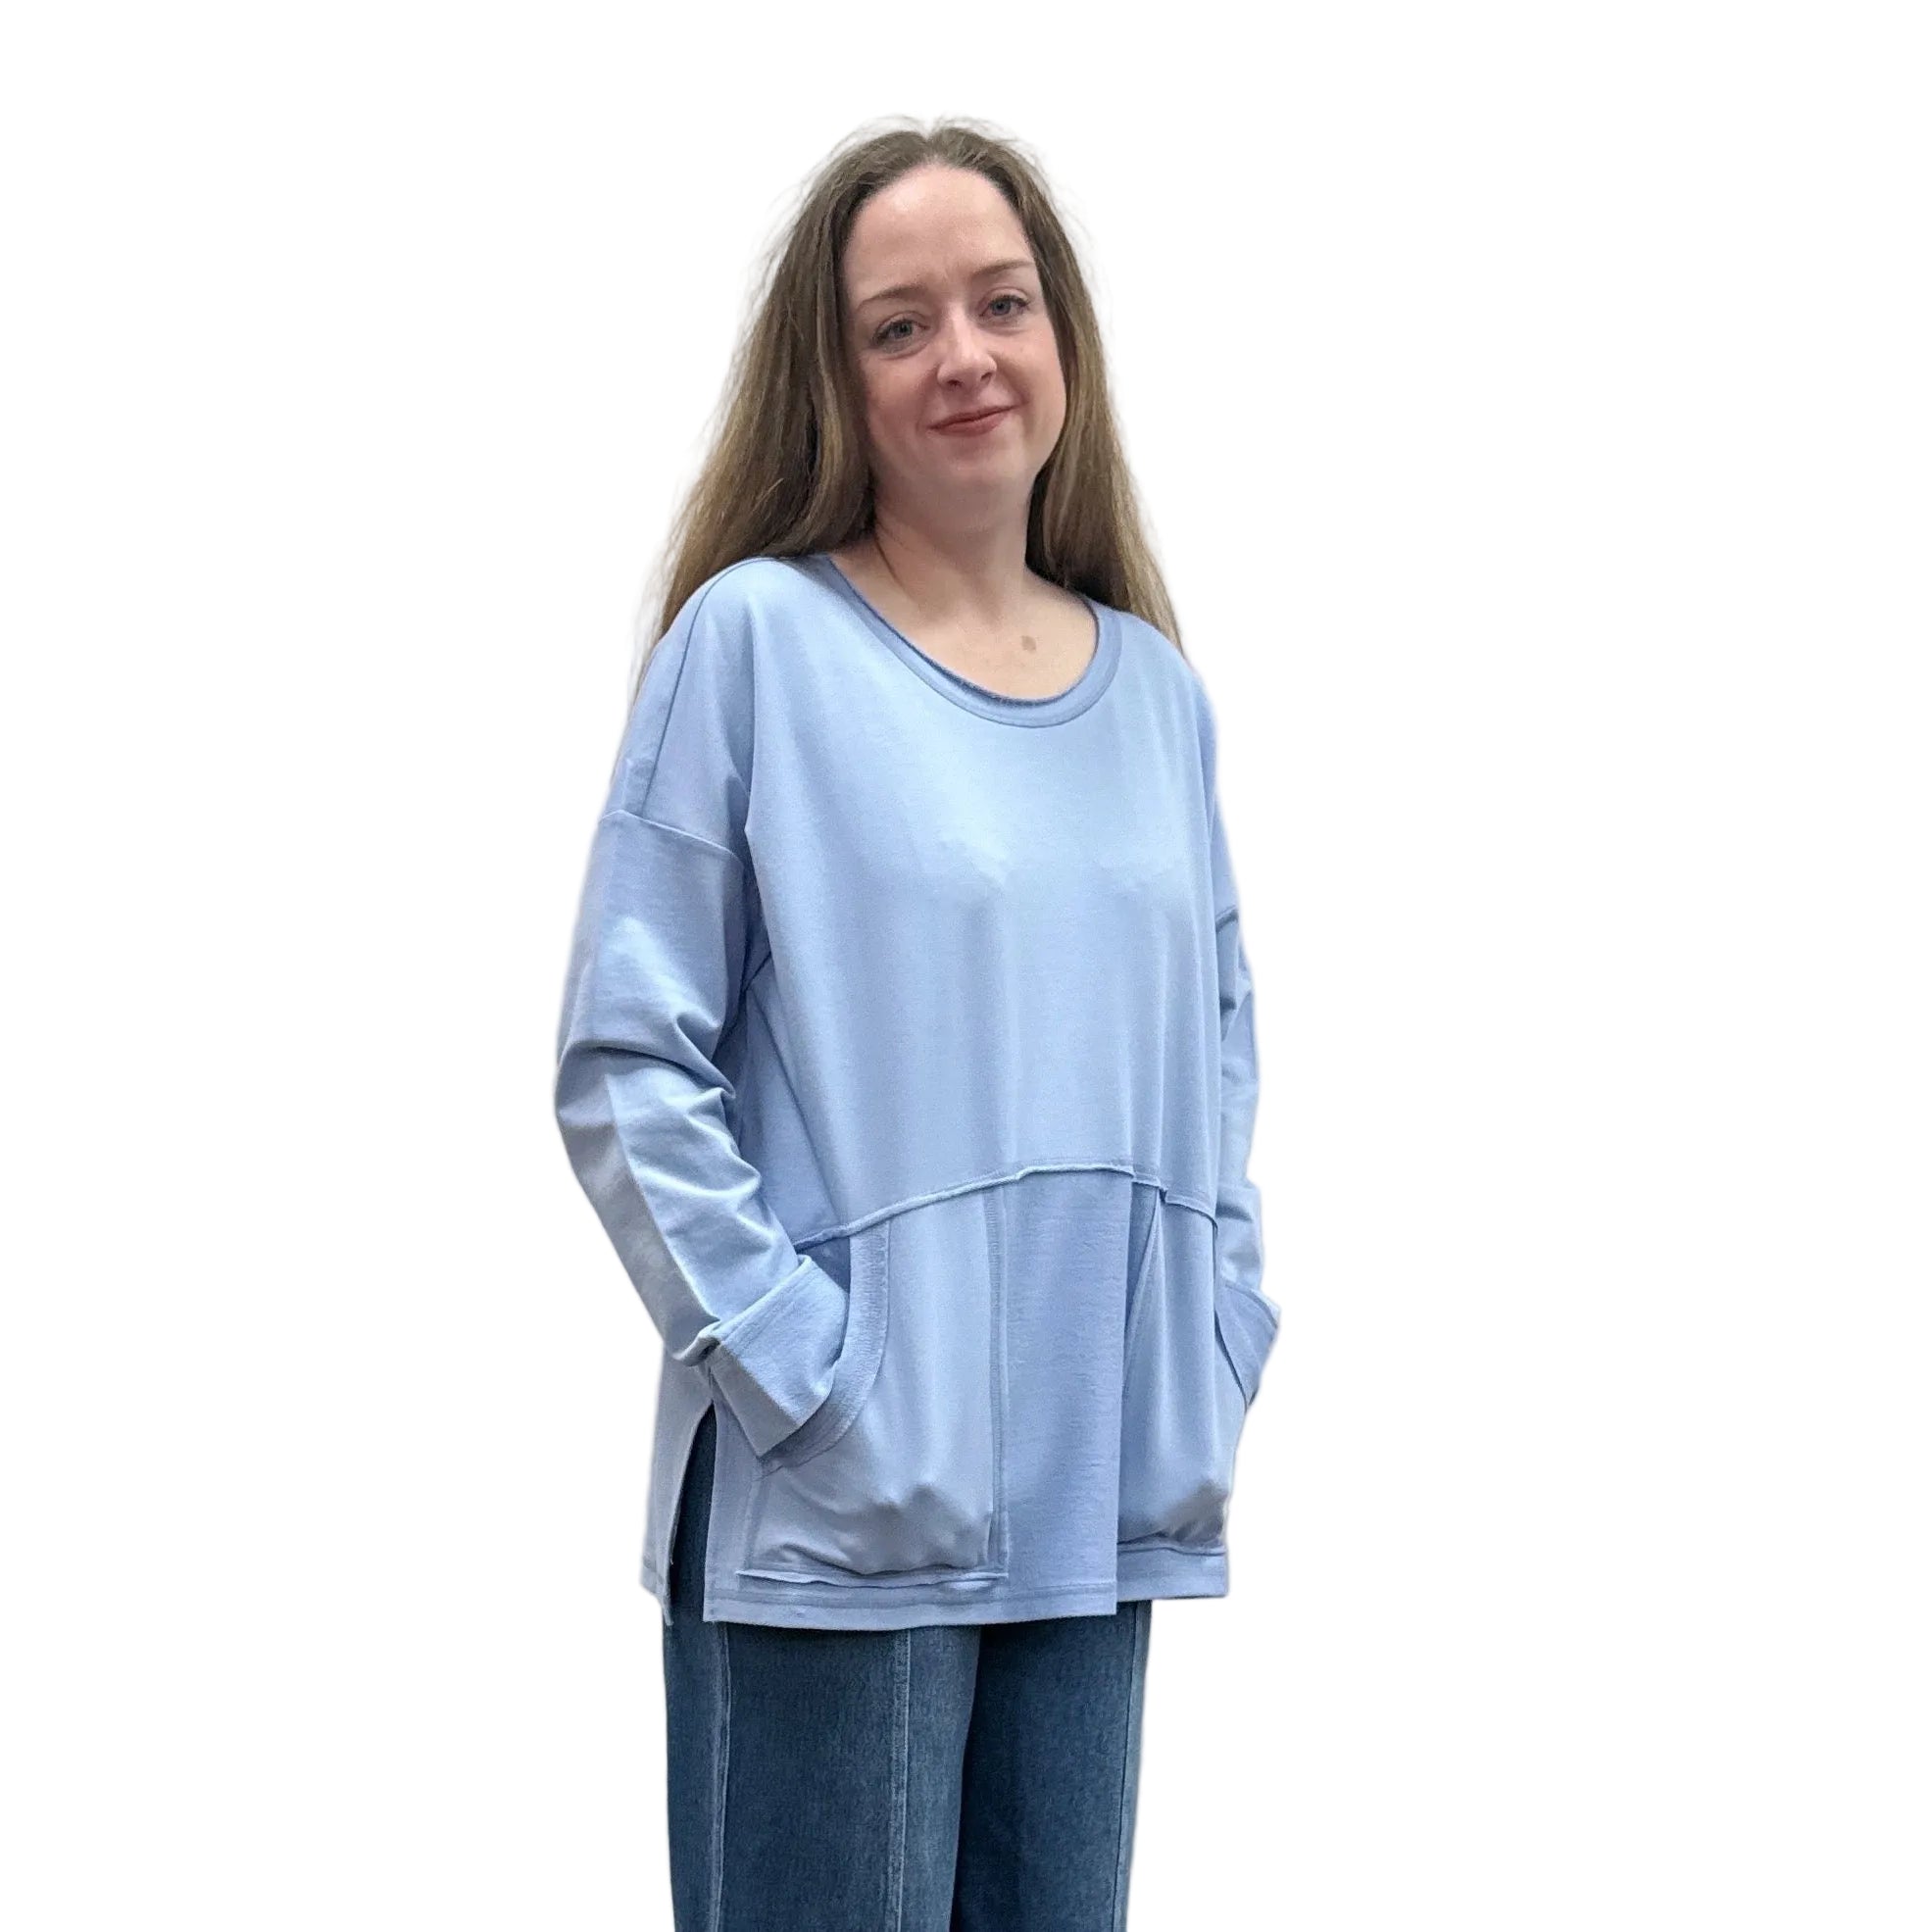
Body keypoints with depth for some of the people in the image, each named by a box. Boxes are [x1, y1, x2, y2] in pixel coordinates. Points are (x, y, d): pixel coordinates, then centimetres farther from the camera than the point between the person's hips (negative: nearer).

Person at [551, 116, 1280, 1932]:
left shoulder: (1157, 687, 11)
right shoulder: (754, 641, -5)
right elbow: (625, 1068, -8)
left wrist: (1217, 1355, 8)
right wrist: (806, 1380, -14)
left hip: (1100, 1505, 5)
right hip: (838, 1508, -5)